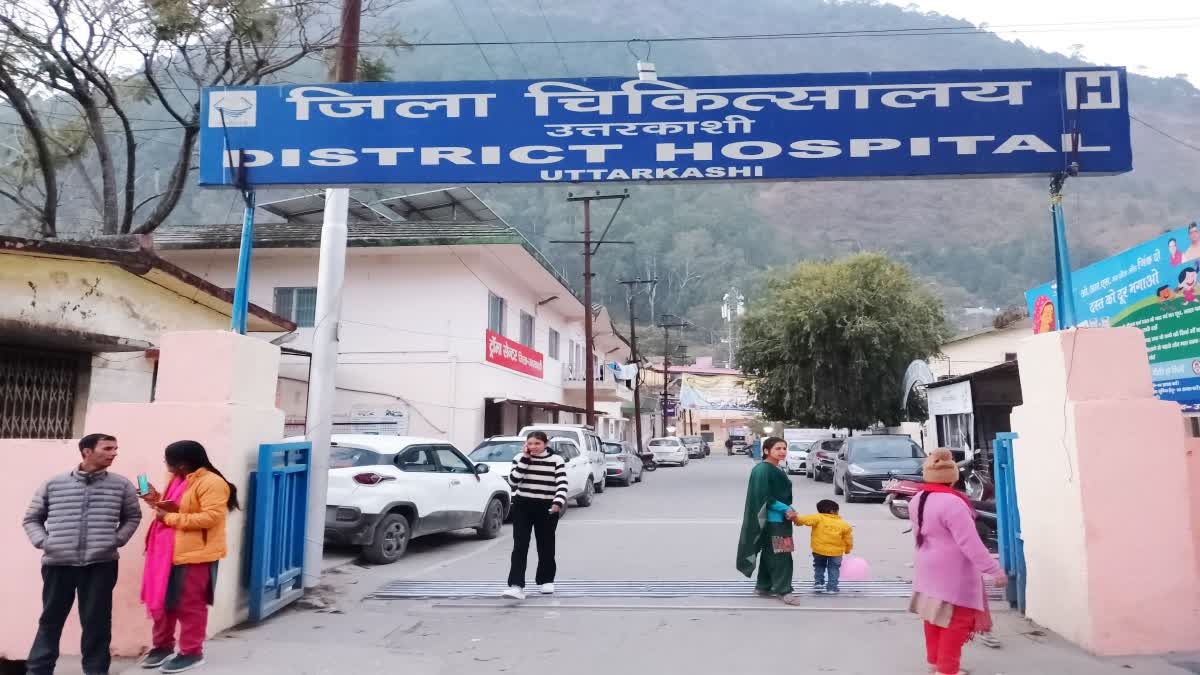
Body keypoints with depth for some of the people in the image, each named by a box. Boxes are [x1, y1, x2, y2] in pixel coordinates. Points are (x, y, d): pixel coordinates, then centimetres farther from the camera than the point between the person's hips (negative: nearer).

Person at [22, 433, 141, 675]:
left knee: (97, 621, 3)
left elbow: (133, 517, 14)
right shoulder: (53, 484, 5)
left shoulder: (121, 485, 4)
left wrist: (116, 539, -1)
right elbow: (31, 518, 14)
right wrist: (42, 542, -1)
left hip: (101, 564, -1)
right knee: (50, 620, 11)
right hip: (58, 563, 1)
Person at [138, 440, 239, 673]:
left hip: (193, 555, -9)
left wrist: (170, 518, -21)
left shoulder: (211, 483, -19)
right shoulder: (177, 479, 12)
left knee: (189, 605, 1)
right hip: (167, 552, 9)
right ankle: (163, 646, 32)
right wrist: (158, 501, 5)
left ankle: (191, 652, 14)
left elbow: (210, 517, -26)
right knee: (160, 601, 17)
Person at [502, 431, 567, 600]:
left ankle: (545, 580, 29)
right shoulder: (520, 458, 2)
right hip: (522, 506, 1)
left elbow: (562, 484, -12)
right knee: (520, 546, -8)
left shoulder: (556, 460, -4)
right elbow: (513, 480, -11)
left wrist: (558, 503, -28)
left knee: (546, 546, 10)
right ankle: (516, 585, -12)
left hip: (547, 508, 0)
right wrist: (525, 459, -14)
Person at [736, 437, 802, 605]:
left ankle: (763, 586, 22)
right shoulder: (763, 470, -17)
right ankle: (783, 590, 0)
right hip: (772, 520, -10)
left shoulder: (774, 469, 13)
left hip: (778, 519, 10)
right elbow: (765, 497, -21)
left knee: (770, 554, 15)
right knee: (780, 555, -6)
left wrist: (788, 510, 1)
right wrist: (786, 509, -20)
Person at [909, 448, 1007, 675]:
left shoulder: (917, 501, 2)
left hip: (928, 570, 9)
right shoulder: (952, 502, -25)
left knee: (935, 617, 19)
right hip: (953, 573, -9)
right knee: (957, 621, 2)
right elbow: (970, 542, -26)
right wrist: (993, 569, -21)